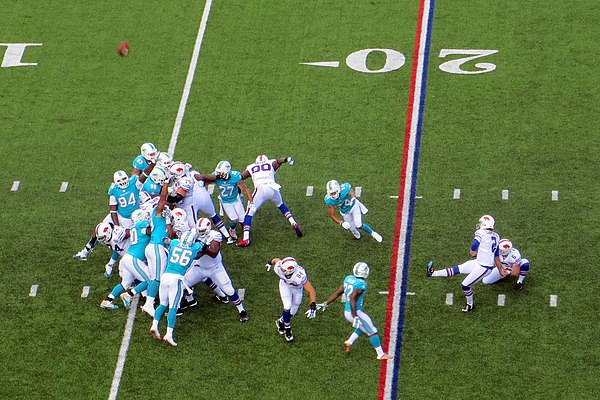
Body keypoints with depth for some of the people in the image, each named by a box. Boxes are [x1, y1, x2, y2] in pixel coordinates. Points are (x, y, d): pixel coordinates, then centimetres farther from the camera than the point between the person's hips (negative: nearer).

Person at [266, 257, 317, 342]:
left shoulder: (300, 276, -49)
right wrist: (270, 262, 10)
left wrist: (313, 308, -52)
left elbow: (311, 291, -43)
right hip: (285, 285, 1)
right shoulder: (278, 268, -39)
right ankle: (287, 328, 14)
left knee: (293, 311, 9)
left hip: (298, 288, -1)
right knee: (287, 307, -12)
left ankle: (281, 321, 39)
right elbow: (276, 260, -14)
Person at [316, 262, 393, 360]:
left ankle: (349, 342, 20)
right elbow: (352, 299, -28)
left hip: (347, 312, 8)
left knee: (363, 327, 30)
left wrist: (326, 303, 16)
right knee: (372, 332, 7)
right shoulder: (361, 284, -21)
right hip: (356, 313, -8)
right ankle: (381, 354, 14)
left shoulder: (348, 279, 2)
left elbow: (337, 292, 8)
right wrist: (355, 317, -29)